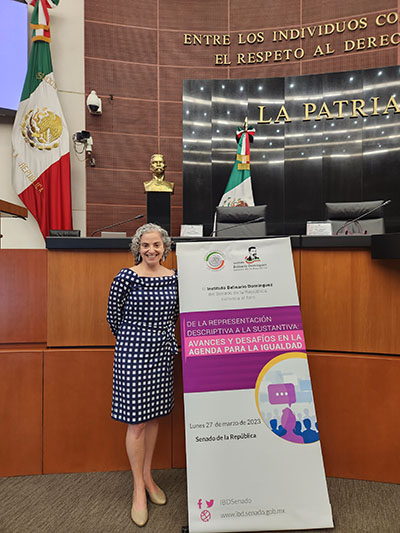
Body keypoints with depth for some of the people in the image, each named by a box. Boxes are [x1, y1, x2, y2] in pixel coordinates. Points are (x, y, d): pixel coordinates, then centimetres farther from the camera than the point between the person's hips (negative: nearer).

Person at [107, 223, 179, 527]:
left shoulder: (173, 278, 2)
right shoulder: (126, 277, -11)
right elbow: (113, 316, -2)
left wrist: (161, 337, 12)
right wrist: (133, 340, 7)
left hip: (163, 352, 5)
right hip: (133, 352, -4)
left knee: (154, 416, 16)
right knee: (136, 422, 3)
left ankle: (148, 477, 35)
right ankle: (139, 488, 23)